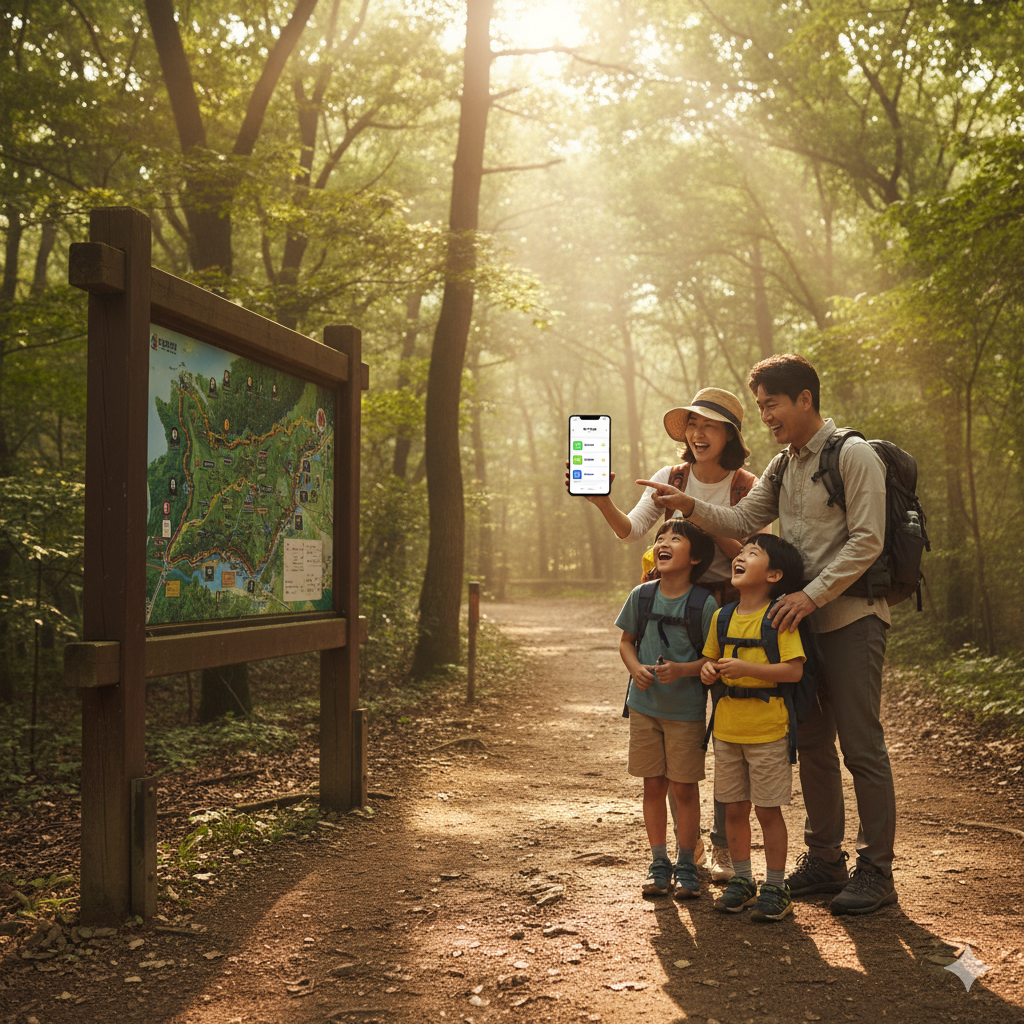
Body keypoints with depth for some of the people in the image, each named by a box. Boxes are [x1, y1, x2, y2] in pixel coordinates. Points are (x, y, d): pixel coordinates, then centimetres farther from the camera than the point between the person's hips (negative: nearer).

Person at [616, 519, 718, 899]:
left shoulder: (704, 603, -13)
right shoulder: (641, 595, -2)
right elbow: (626, 641, 8)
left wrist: (683, 670, -25)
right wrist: (636, 669, -10)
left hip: (686, 709, -3)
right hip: (645, 705, 3)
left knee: (684, 787, 3)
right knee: (653, 785, 10)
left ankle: (686, 864, 20)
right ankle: (659, 862, 24)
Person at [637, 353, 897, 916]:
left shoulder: (854, 455, -9)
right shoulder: (782, 466, 16)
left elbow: (866, 541, -15)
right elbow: (743, 521, 10)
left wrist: (813, 594, -21)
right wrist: (690, 507, -7)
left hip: (851, 616, -8)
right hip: (803, 620, 8)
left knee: (861, 746, -4)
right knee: (812, 745, 12)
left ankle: (876, 870, 4)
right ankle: (824, 861, 22)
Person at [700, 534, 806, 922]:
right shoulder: (723, 616, 7)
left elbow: (794, 670, -18)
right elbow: (711, 657, 19)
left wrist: (747, 668, -25)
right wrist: (710, 670, -4)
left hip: (767, 729, -6)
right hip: (727, 726, 6)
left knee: (767, 810, 2)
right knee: (734, 808, 12)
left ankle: (775, 887, 15)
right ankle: (741, 880, 26)